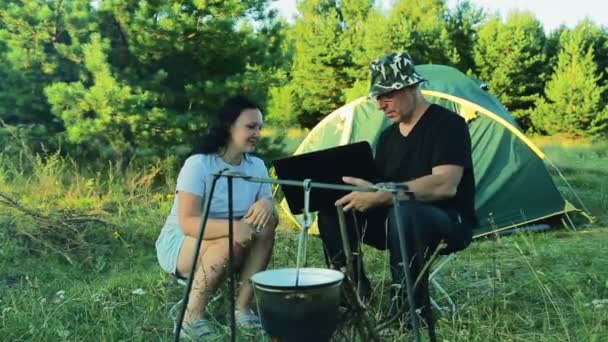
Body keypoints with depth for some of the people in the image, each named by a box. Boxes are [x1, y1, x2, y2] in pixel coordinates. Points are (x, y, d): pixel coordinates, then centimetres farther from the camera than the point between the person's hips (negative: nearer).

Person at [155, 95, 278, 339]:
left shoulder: (257, 165, -2)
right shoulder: (198, 164, -21)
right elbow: (188, 223, -28)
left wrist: (266, 204, -29)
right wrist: (231, 227, -45)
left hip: (226, 247, 6)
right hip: (179, 244, -5)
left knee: (266, 222, -21)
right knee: (231, 240, -34)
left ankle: (242, 308, -16)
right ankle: (192, 317, -20)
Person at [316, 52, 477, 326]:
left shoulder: (447, 124, -14)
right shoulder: (388, 135, 9)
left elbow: (445, 185, -29)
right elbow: (376, 185, 10)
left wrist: (380, 196, -36)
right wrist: (358, 192, -15)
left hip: (448, 222, -7)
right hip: (397, 219, 7)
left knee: (403, 212, -40)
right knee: (334, 209, -11)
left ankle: (411, 308, -24)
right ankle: (353, 292, -1)